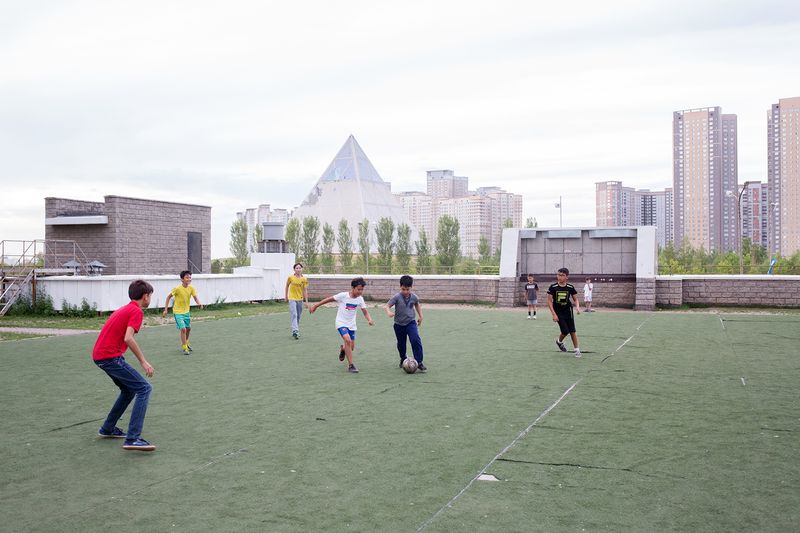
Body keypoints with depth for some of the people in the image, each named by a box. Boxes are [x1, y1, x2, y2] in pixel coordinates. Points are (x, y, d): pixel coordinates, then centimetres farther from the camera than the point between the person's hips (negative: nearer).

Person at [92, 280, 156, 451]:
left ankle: (107, 429, 33)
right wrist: (143, 361, -18)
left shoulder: (125, 309, 20)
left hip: (99, 355, 10)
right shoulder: (137, 311, -9)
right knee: (144, 388, -12)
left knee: (129, 390, 24)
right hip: (110, 356, -10)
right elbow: (128, 338, -22)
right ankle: (132, 439, -19)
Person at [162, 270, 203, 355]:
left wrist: (199, 303, -37)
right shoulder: (177, 289, -21)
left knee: (188, 328, 18)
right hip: (178, 312, -6)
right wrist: (166, 309, -11)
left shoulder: (191, 288, -8)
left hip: (186, 311, 6)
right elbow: (168, 297, -10)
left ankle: (185, 343, 44)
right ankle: (184, 348, -2)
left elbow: (195, 297, -15)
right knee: (183, 329, -15)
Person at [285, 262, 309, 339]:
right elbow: (287, 286, 11)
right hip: (292, 299, -3)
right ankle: (295, 331, -23)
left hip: (300, 299, 3)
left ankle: (296, 332, 24)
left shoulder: (304, 279, -2)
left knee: (298, 316, 11)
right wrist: (286, 296, 14)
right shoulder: (291, 277, -6)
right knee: (294, 315, -16)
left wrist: (306, 301, -2)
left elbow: (305, 290, -1)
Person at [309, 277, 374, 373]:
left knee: (351, 347, 7)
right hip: (341, 323, -5)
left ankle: (343, 348, 45)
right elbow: (329, 299, -10)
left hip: (351, 325, 5)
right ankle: (350, 365, -18)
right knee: (348, 340, -27)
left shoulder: (360, 299, -7)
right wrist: (315, 306, -5)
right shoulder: (343, 296, -19)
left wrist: (369, 319, -28)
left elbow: (365, 312, -7)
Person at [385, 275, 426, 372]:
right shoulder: (397, 297, -16)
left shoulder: (414, 297, -7)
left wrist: (420, 316, 15)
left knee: (416, 340, -20)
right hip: (399, 324, 0)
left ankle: (419, 363, -13)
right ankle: (403, 360, 42)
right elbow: (388, 305, -20)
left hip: (411, 322, 0)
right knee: (401, 344, 14)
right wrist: (389, 312, -41)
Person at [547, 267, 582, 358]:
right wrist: (554, 314, -13)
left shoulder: (570, 287, -5)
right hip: (558, 313, -2)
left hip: (568, 312, 2)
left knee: (573, 331, 2)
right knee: (565, 331, -9)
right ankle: (559, 341, 24)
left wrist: (577, 307, -14)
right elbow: (549, 301, -7)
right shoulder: (553, 287, -10)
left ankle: (577, 350, 16)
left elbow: (575, 299, 6)